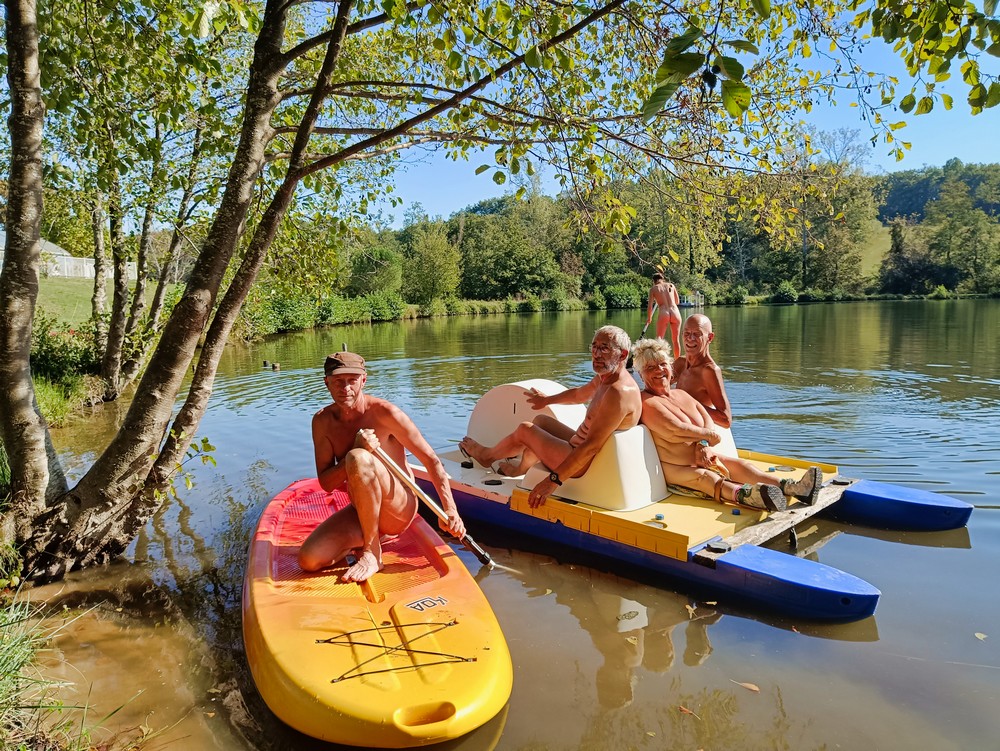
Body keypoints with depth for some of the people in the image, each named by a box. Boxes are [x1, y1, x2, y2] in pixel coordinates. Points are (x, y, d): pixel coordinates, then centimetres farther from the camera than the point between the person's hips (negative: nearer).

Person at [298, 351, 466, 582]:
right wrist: (357, 449, -25)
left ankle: (372, 555, -20)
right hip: (361, 511, 5)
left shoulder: (384, 413, -14)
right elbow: (326, 483, -6)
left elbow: (431, 460, -12)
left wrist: (450, 510, -19)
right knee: (309, 560, -16)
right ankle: (372, 536, 10)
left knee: (358, 458, -32)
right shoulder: (322, 421, -1)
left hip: (399, 509, -5)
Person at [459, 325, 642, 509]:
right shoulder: (604, 378, 2)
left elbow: (592, 446, -33)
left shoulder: (619, 392, -30)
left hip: (584, 466, -10)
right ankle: (521, 467, 41)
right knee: (541, 420, 25)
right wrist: (547, 400, 40)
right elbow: (579, 394, 24)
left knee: (525, 430, 2)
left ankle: (487, 455, 30)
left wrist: (554, 480, -32)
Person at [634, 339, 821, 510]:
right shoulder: (646, 402, -9)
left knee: (740, 465, -13)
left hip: (703, 459, 9)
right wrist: (710, 435, -5)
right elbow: (675, 431, -20)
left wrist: (702, 443, -15)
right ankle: (743, 494, -66)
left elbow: (708, 422, 8)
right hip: (675, 469, -9)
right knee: (705, 477, -36)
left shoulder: (682, 394, 20)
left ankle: (792, 487, -31)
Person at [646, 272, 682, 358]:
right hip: (675, 313, 3)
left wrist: (648, 318, 19)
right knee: (675, 340, 14)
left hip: (663, 314, -3)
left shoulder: (653, 289, 8)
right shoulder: (671, 285, 16)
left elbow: (650, 306, 3)